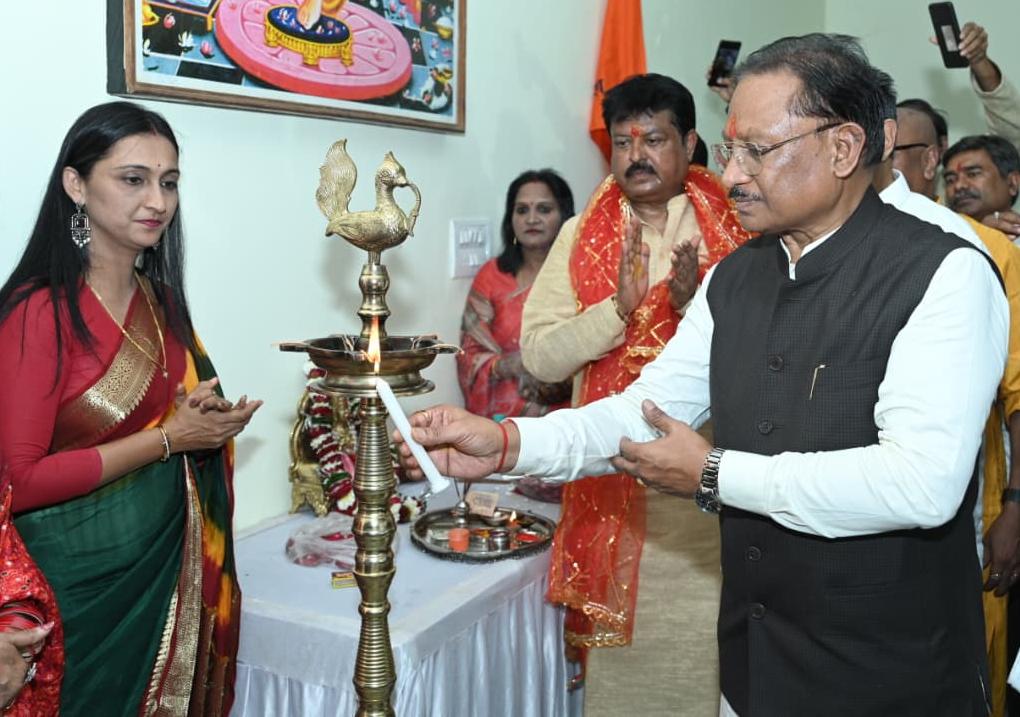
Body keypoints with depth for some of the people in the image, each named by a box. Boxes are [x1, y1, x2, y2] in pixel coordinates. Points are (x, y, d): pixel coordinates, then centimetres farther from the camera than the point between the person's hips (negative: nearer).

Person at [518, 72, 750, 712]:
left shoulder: (737, 232, 1)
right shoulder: (582, 238, 4)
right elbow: (539, 355, -4)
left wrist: (701, 308, -20)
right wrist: (618, 307, -18)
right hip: (614, 477, 1)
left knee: (710, 645, 7)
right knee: (621, 647, 10)